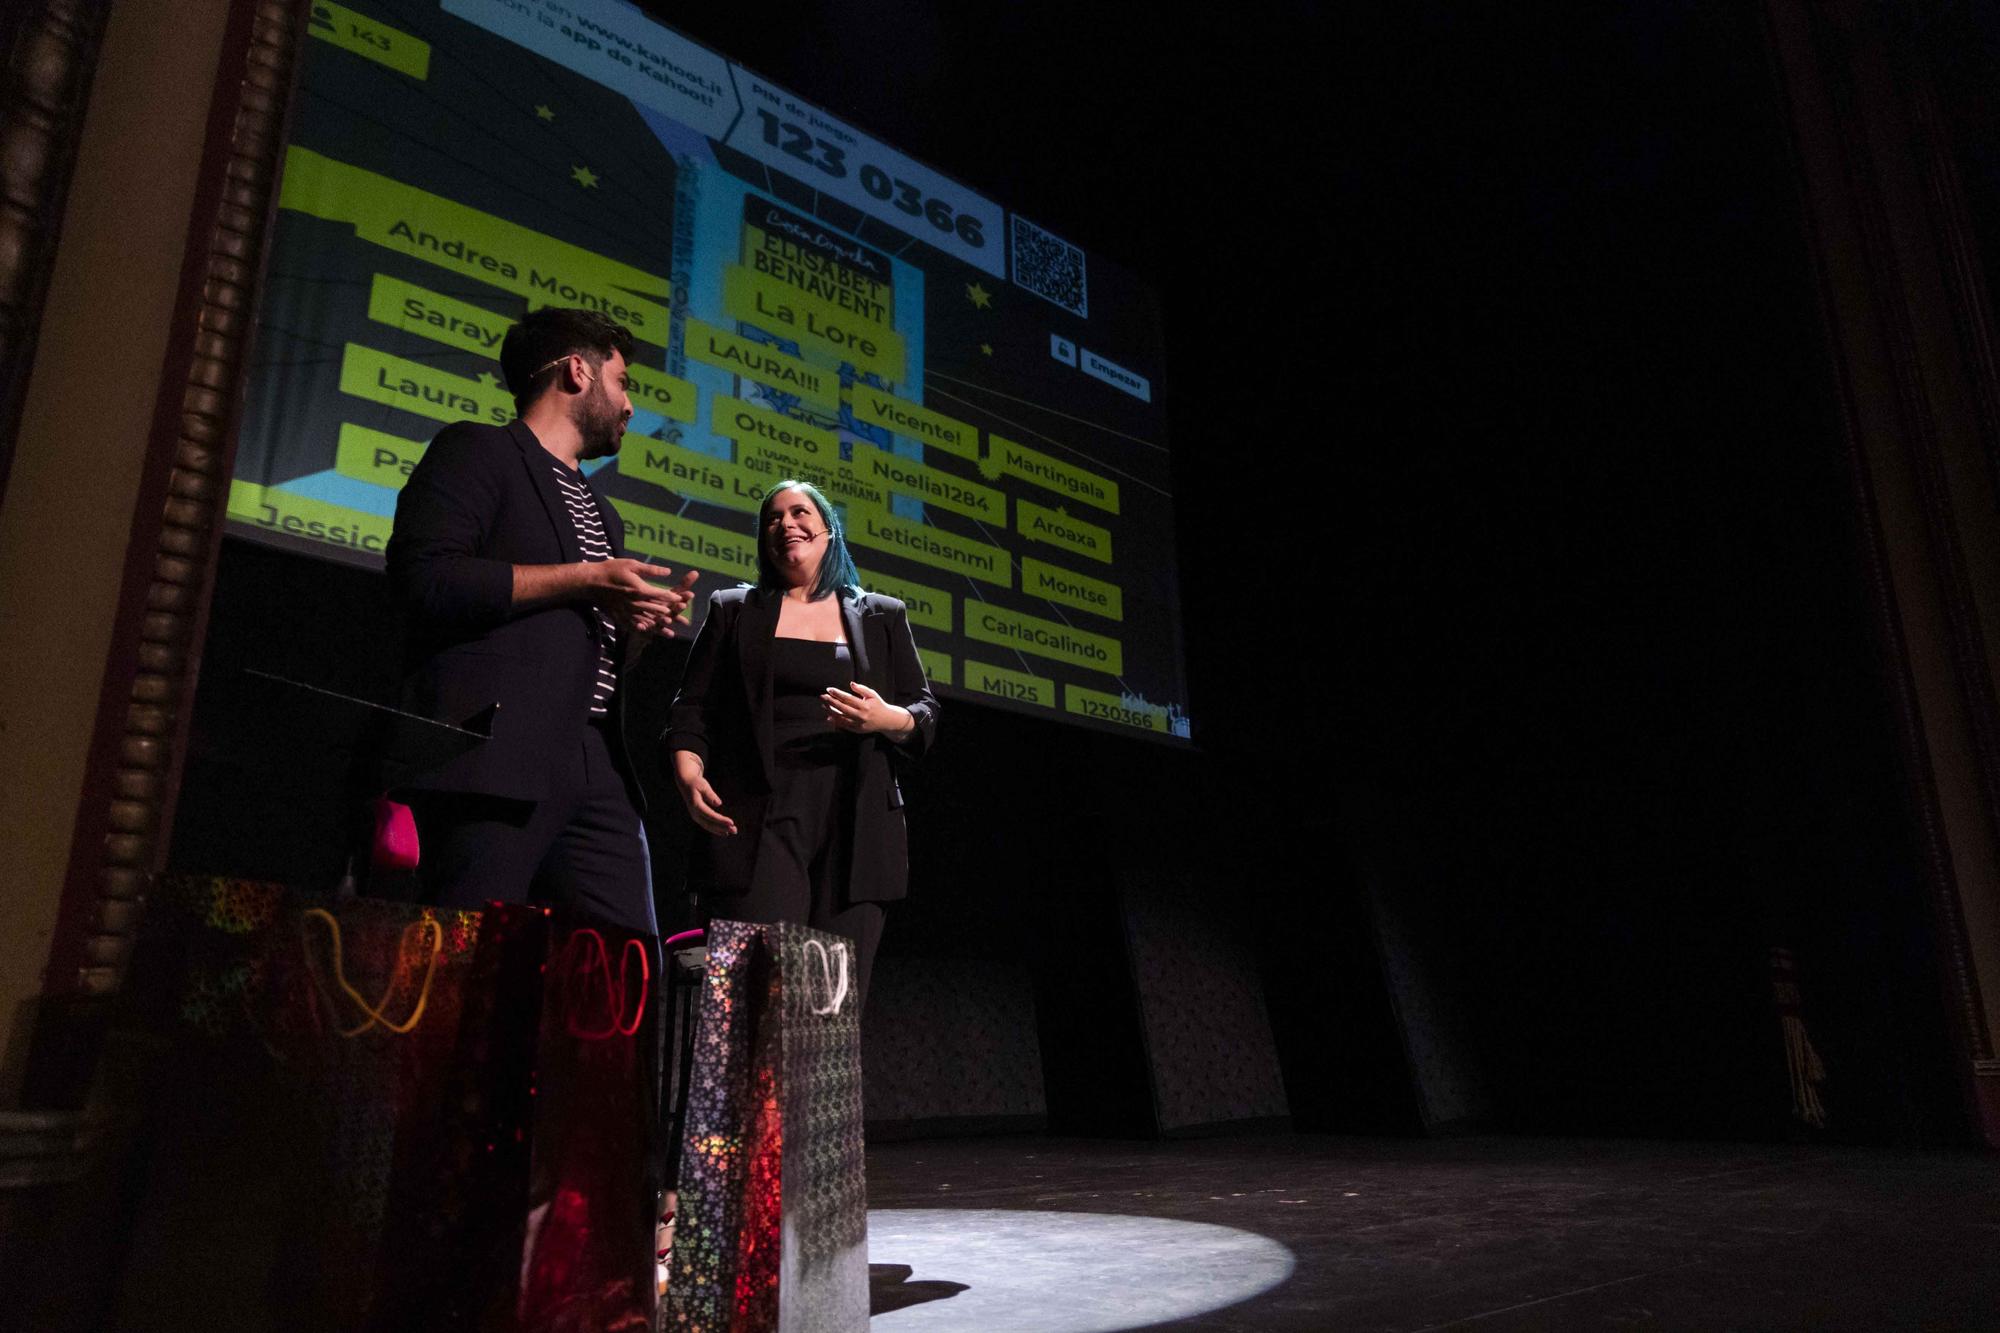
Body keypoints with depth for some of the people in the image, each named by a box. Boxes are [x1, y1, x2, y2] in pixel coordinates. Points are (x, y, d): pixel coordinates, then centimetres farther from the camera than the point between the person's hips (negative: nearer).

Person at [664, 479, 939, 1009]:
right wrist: (688, 772, -10)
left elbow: (926, 715, 15)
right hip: (756, 820, -1)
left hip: (855, 822, 1)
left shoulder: (883, 617, 20)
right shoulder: (733, 609, 18)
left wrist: (890, 719, -8)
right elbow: (693, 709, 10)